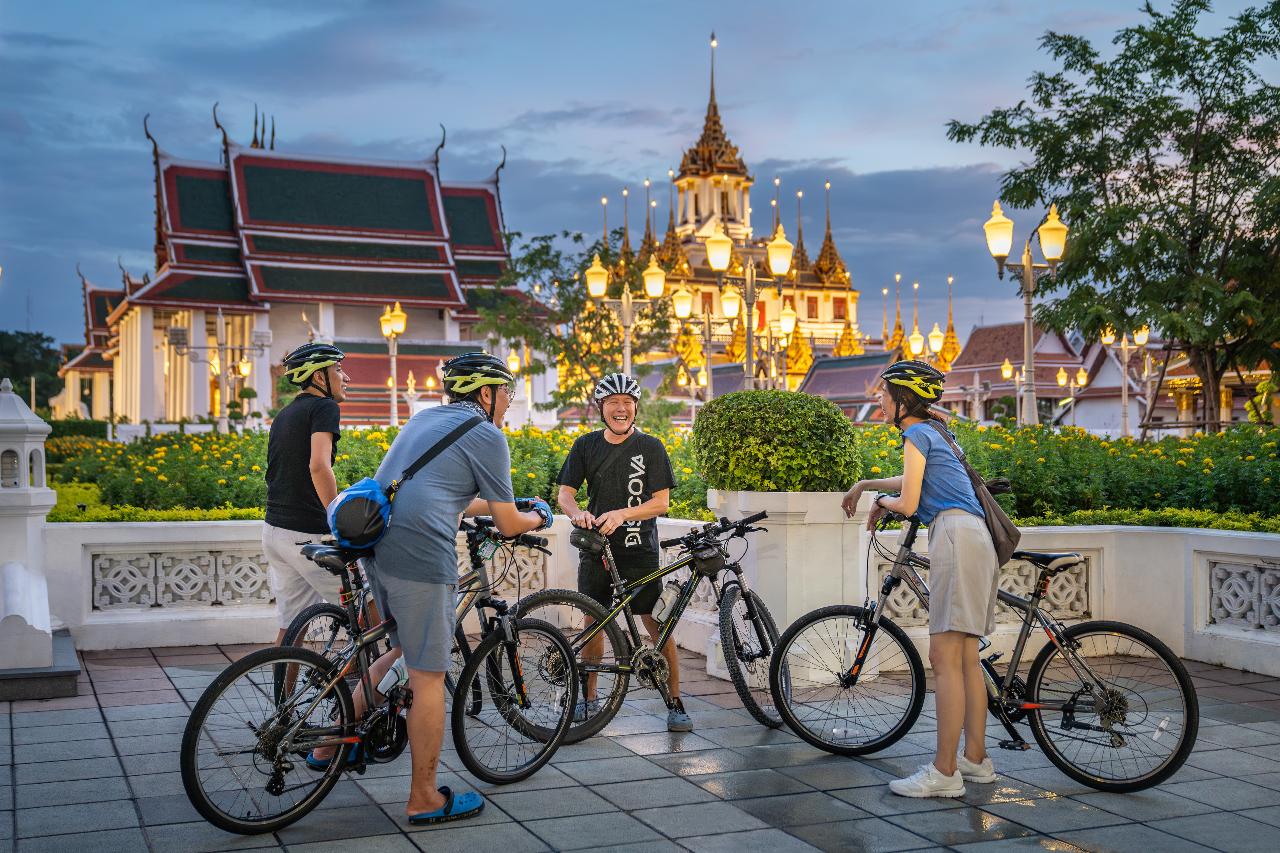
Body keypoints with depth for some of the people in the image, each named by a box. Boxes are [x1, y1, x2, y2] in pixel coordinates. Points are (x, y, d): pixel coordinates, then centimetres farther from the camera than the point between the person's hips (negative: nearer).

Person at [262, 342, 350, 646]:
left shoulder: (284, 415, 19)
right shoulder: (324, 407, -9)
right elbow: (319, 466, -25)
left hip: (275, 528, 9)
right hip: (308, 535, -9)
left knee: (290, 628, 13)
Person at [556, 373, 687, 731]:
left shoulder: (650, 447, -2)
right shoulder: (586, 445, 5)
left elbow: (661, 502, -6)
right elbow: (564, 493, 3)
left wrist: (621, 514, -21)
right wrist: (578, 513, -19)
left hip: (640, 552, -2)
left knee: (659, 627, -5)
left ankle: (676, 703, 3)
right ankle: (589, 697, 23)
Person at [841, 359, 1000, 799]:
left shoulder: (917, 434, -4)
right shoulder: (930, 432, 24)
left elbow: (908, 503, -10)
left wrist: (883, 502, 10)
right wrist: (864, 485, 49)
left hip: (956, 536, -10)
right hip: (973, 537, 10)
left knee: (945, 658, -11)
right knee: (966, 658, 13)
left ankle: (944, 773, -10)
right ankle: (976, 758, 19)